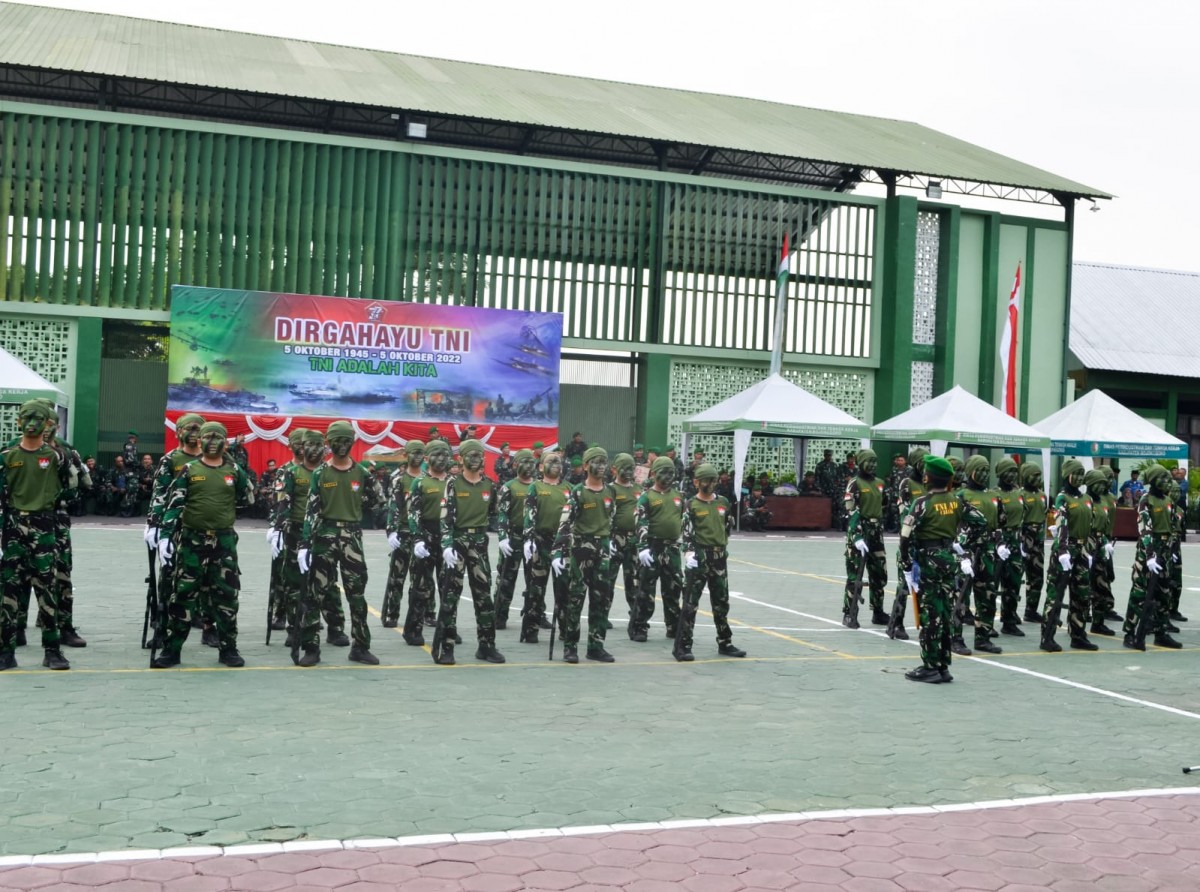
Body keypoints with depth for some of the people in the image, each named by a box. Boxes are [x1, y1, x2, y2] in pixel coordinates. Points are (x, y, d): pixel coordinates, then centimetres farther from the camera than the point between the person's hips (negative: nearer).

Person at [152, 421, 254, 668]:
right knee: (183, 595, 1)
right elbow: (173, 505, -4)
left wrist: (224, 507, 7)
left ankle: (228, 649, 14)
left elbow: (249, 498, 17)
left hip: (224, 541, 1)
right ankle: (171, 650, 8)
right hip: (192, 540, -1)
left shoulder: (234, 471, 6)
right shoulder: (189, 470, 1)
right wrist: (165, 535, -14)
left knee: (226, 595, 4)